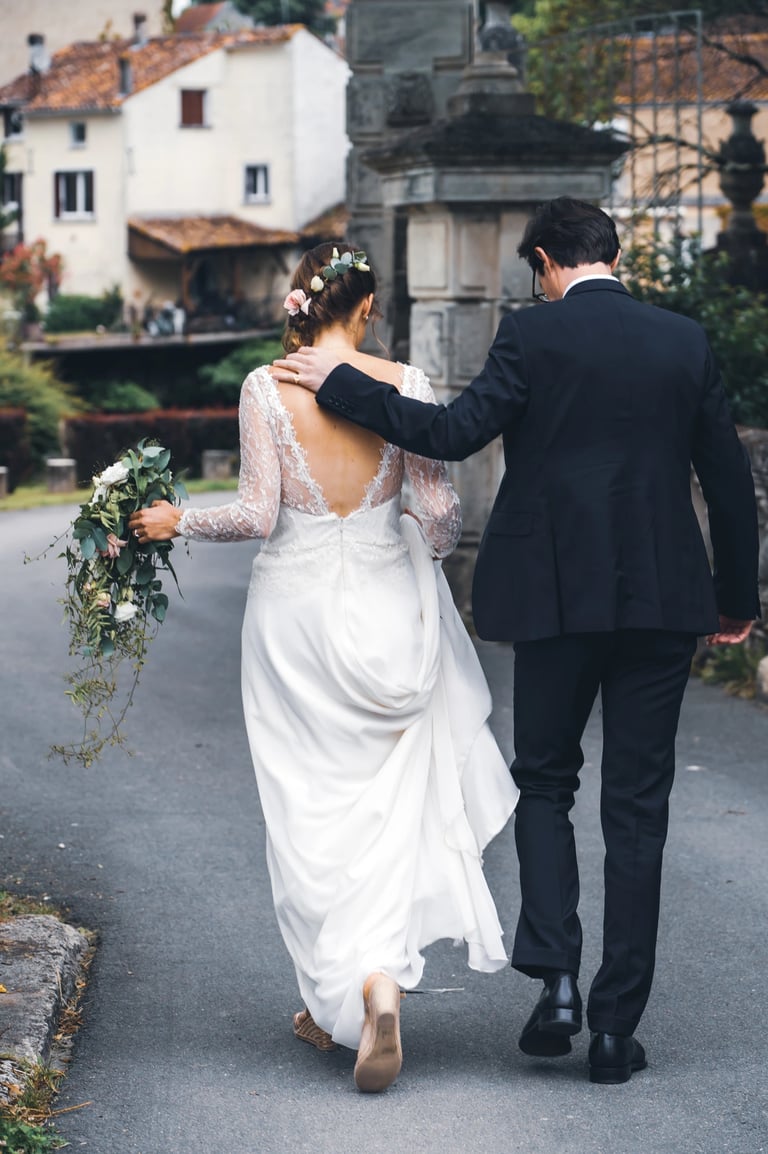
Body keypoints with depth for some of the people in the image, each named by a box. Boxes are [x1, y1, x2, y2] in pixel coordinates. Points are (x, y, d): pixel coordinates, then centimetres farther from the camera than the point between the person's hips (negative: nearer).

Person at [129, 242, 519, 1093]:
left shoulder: (266, 388, -7)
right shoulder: (404, 384, -5)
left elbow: (258, 514, -11)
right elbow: (439, 512, -4)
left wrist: (176, 521, 6)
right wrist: (430, 549, 18)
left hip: (296, 612, 0)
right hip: (386, 609, 1)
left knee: (311, 812, 9)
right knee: (387, 808, 6)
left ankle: (337, 1000, 13)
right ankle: (380, 979, -12)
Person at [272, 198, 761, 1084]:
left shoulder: (534, 335, -6)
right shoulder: (684, 341, 5)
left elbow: (454, 432, -13)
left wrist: (338, 383, -4)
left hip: (558, 595, -2)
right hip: (663, 600, 2)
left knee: (544, 780, 16)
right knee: (636, 808, 6)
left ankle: (555, 976, -2)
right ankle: (616, 1026, 6)